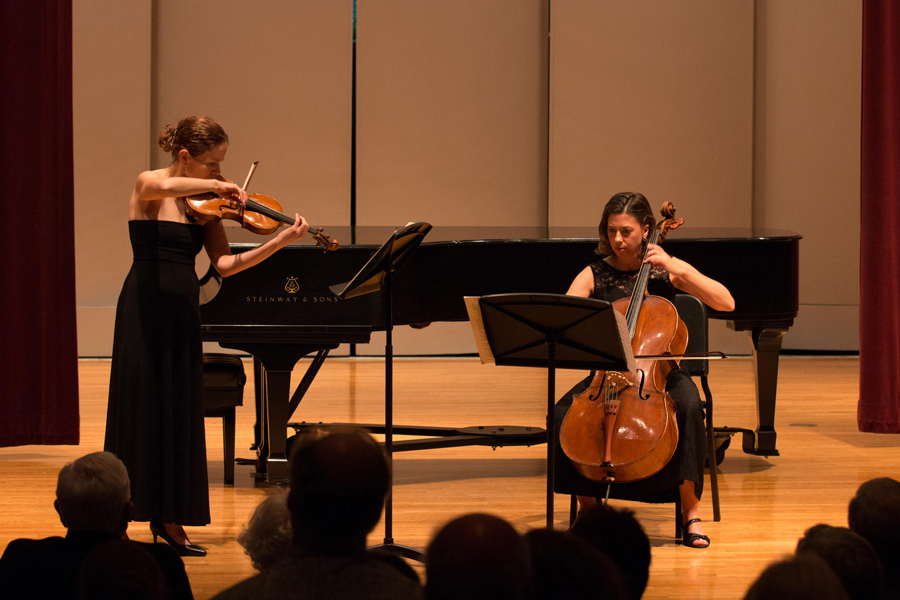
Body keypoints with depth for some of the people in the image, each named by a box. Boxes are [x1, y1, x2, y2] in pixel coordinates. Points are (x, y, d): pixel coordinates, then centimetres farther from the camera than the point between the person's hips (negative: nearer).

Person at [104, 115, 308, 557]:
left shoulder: (204, 203, 7)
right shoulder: (149, 187, -8)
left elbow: (224, 265, 0)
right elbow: (167, 187, -34)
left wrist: (279, 242, -10)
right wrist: (216, 186, -26)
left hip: (183, 313, 6)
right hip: (145, 309, -6)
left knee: (179, 414, 6)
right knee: (138, 410, -5)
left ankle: (168, 519, 13)